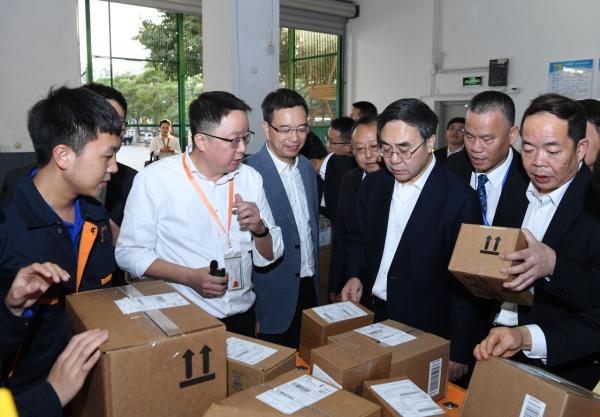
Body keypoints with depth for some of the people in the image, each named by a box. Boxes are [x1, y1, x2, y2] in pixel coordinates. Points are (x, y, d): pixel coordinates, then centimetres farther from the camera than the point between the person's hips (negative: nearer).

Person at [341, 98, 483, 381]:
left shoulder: (460, 198, -16)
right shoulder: (373, 185, 1)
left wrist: (458, 354, -10)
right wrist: (355, 275, -5)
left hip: (424, 332, -4)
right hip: (369, 316, 5)